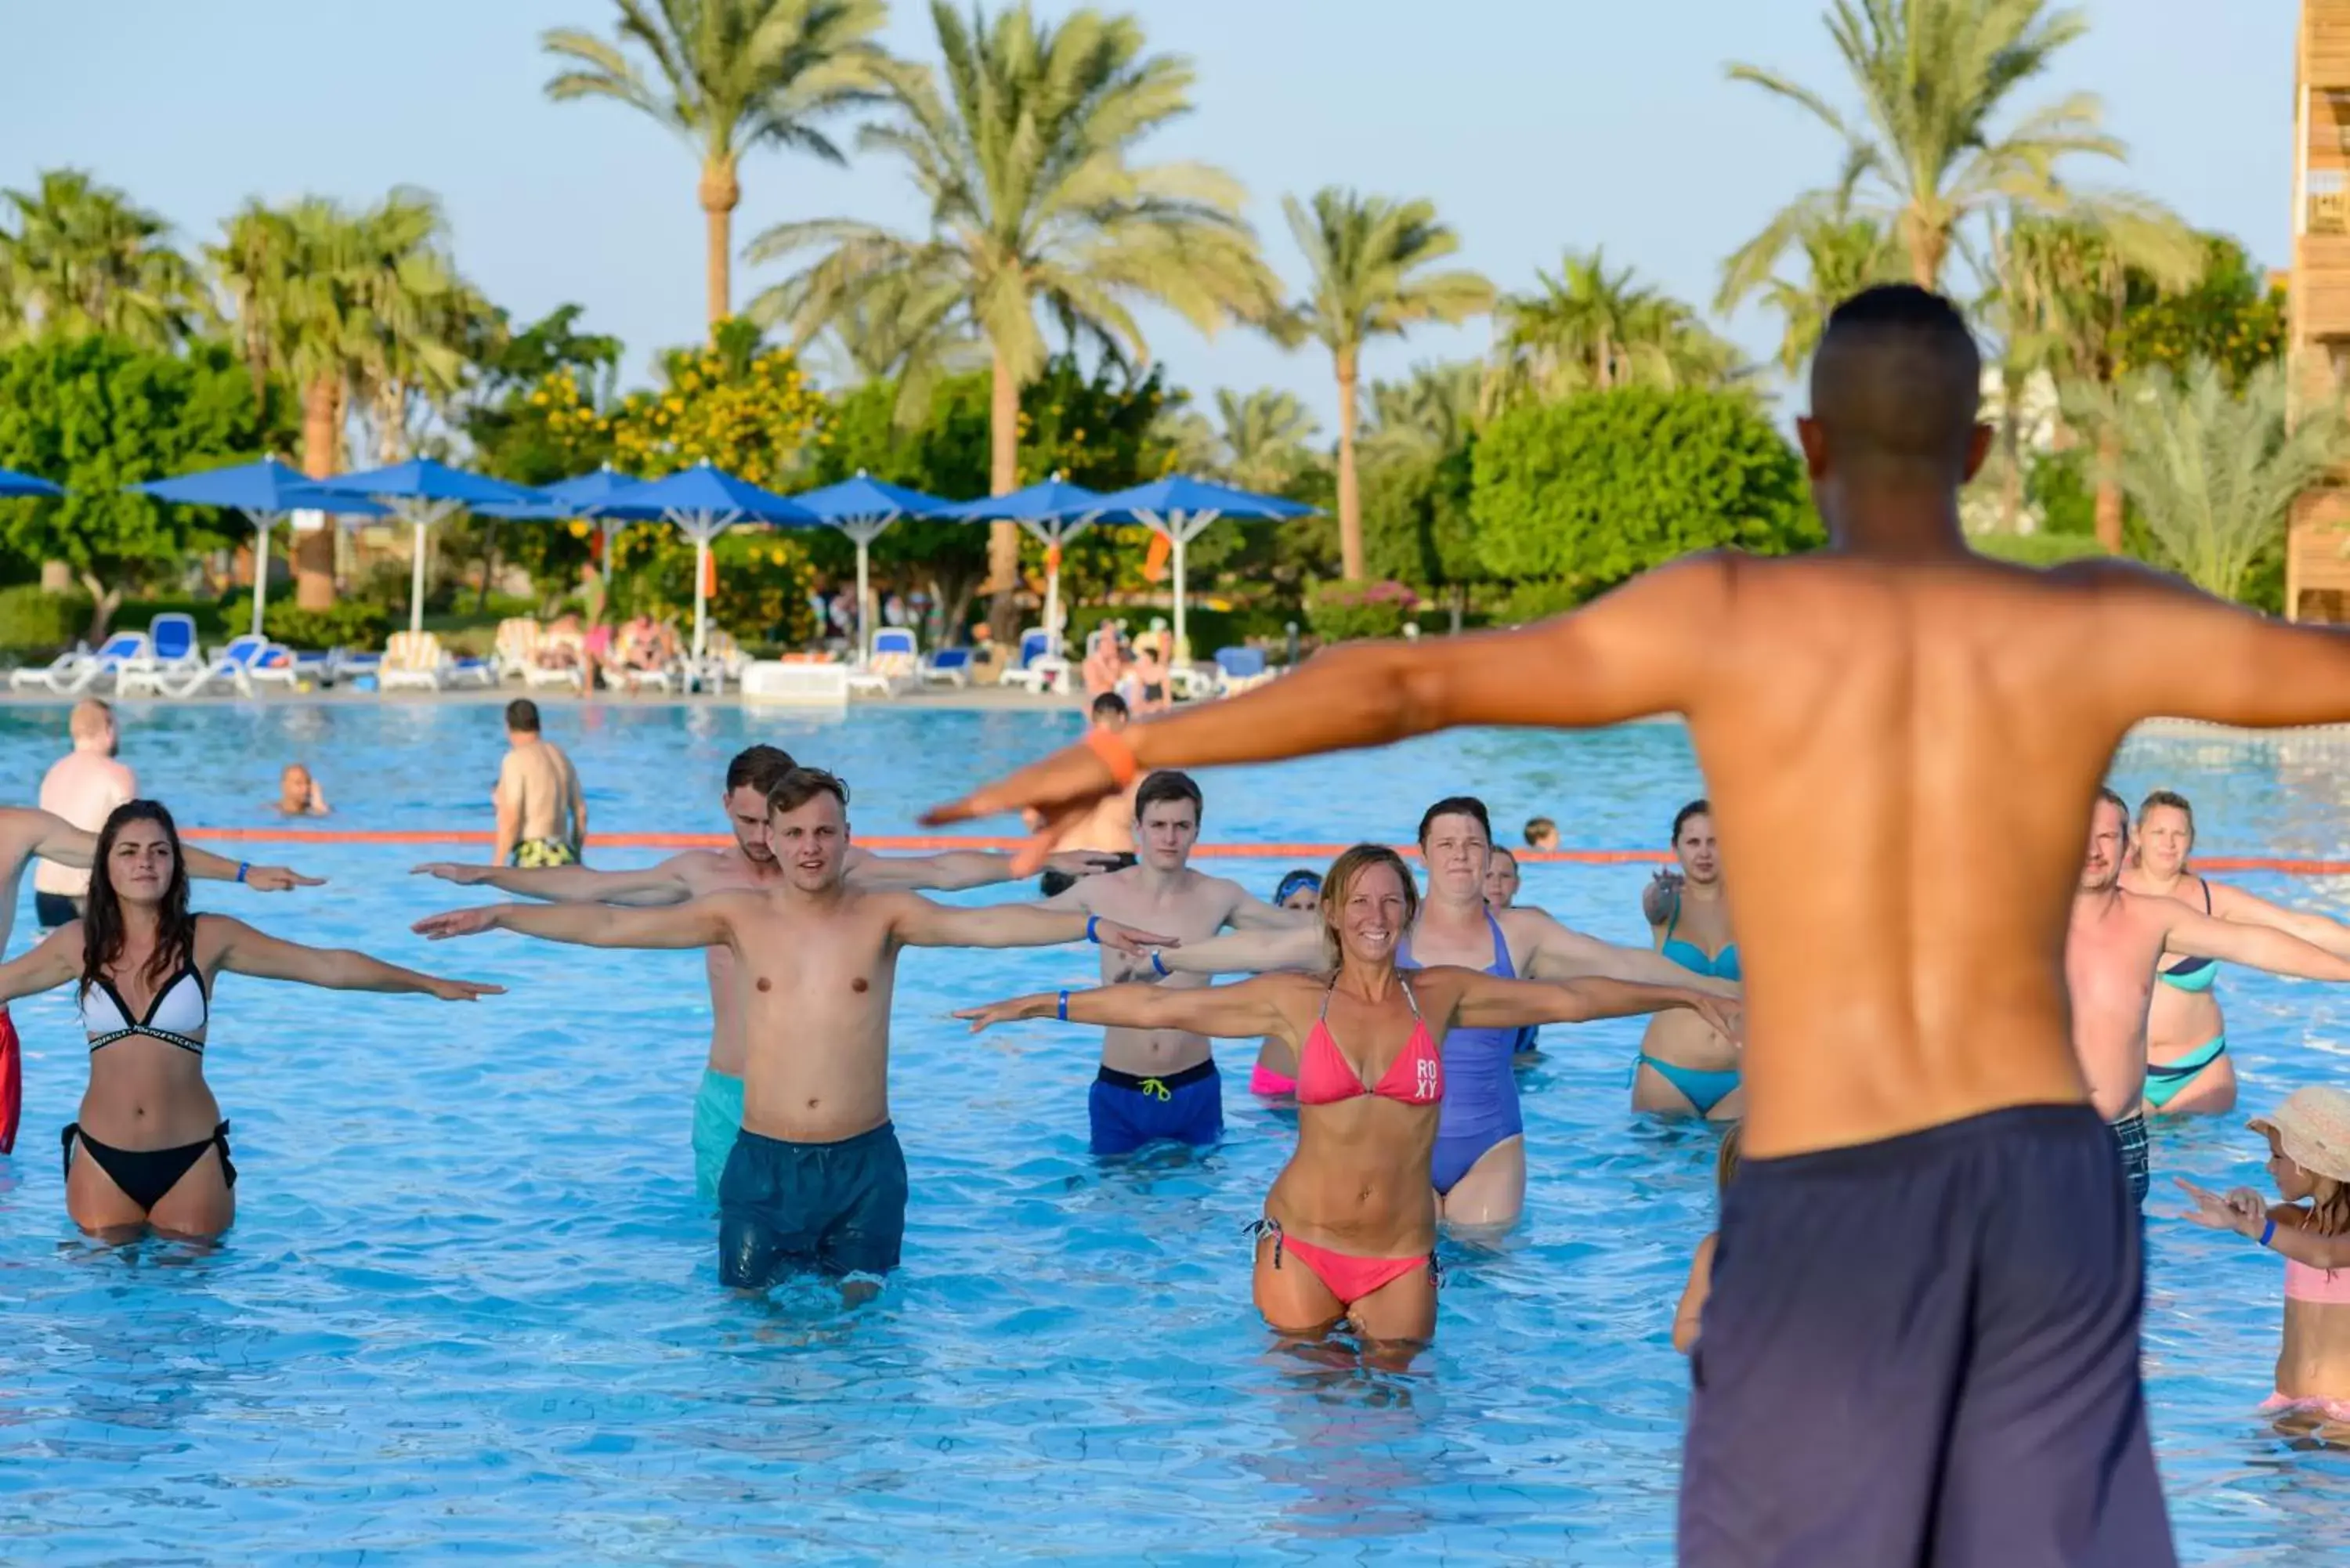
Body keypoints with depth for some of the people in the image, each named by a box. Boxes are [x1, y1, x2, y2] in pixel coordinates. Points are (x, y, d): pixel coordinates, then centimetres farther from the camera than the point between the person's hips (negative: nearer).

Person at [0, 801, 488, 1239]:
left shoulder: (209, 939, -4)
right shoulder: (79, 943, 0)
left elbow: (329, 966, -2)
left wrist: (431, 984, -3)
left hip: (189, 1161, -1)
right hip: (102, 1161, 1)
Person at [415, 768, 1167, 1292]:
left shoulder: (883, 914, -2)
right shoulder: (737, 914, 1)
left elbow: (987, 923, -15)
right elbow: (610, 925, -1)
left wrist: (1090, 926, -30)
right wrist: (499, 915, -7)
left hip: (865, 1163, 0)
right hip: (764, 1164, 1)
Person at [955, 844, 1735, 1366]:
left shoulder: (1442, 994, 0)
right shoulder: (1296, 1000, -2)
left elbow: (1569, 999, -1)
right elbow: (1157, 1006, 0)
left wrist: (1688, 995, -5)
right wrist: (1038, 1005, 0)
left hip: (1401, 1259, 1)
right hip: (1301, 1245, -1)